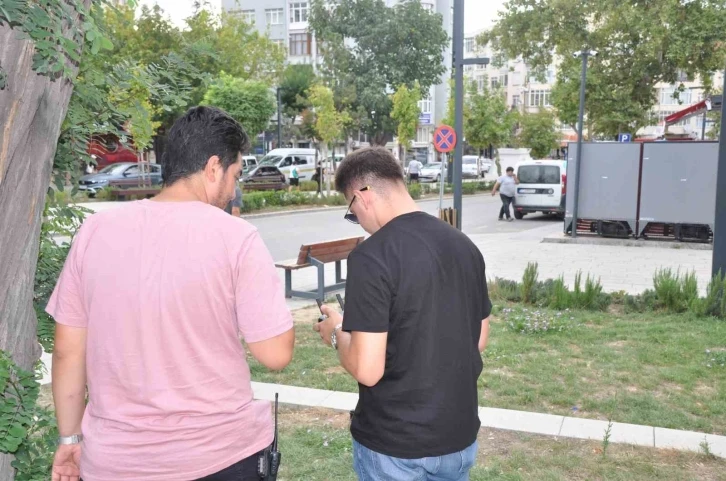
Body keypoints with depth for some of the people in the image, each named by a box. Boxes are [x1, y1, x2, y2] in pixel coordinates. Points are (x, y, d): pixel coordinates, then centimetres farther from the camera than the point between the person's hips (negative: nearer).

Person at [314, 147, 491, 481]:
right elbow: (479, 340, 10)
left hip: (394, 443, -6)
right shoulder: (464, 245, 0)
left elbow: (367, 370, -23)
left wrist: (337, 333, -3)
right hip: (459, 433, 6)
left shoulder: (371, 256, -21)